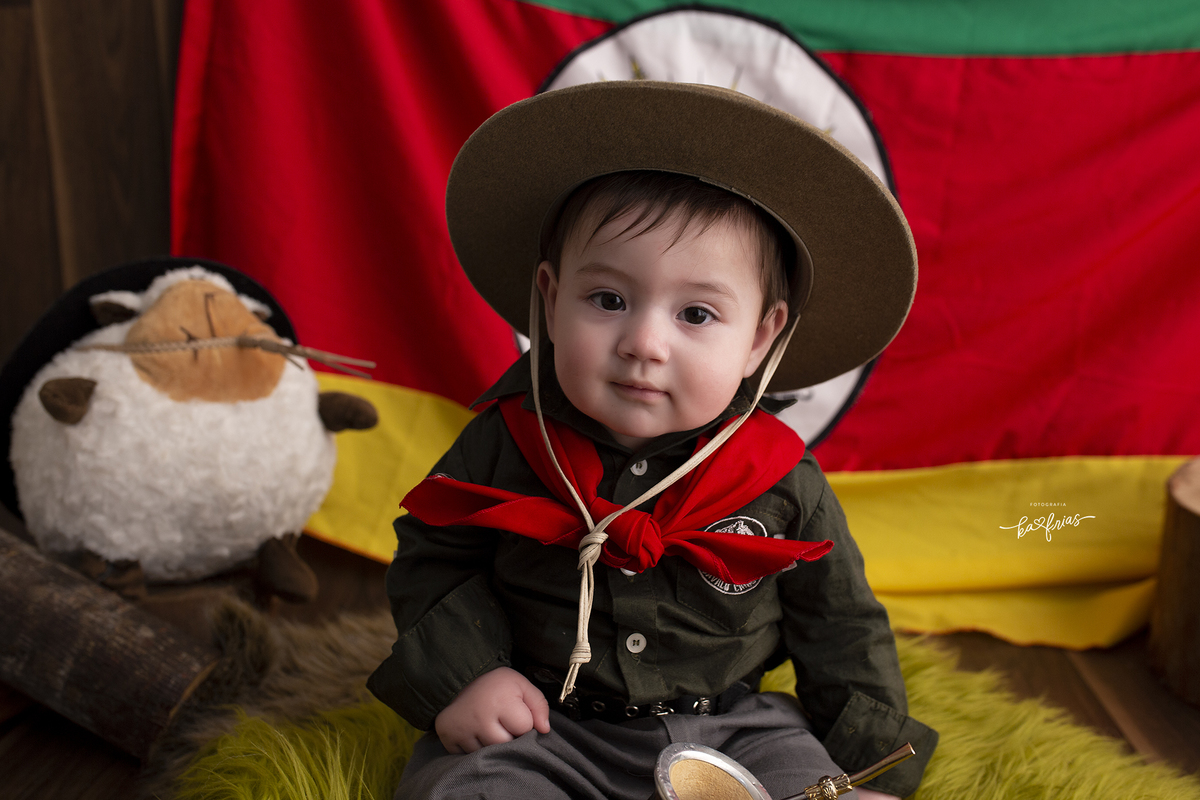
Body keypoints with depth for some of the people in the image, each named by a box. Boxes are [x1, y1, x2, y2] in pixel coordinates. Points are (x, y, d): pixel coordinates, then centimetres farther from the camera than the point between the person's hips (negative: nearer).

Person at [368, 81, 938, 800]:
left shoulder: (785, 483, -9)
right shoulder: (506, 444, -10)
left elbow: (843, 630, 3)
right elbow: (433, 562, 4)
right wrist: (459, 672, -11)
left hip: (731, 727, 2)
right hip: (542, 727, -1)